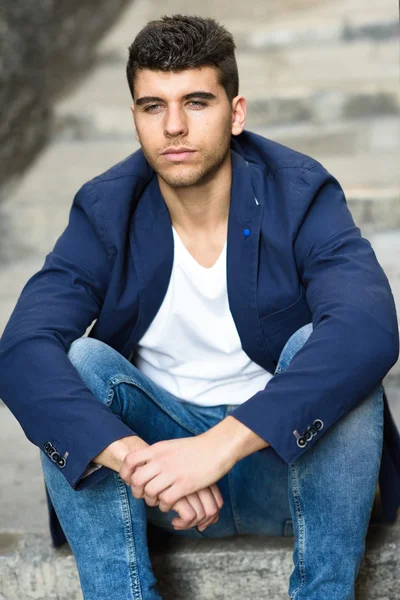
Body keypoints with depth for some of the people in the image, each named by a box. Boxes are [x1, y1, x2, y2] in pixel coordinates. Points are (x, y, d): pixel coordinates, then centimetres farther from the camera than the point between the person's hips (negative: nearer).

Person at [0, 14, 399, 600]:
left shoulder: (300, 195, -14)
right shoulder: (106, 212, -8)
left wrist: (222, 444, -43)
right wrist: (133, 457, -40)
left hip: (286, 459, -1)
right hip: (158, 447, 2)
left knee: (324, 350, -30)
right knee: (78, 363, -23)